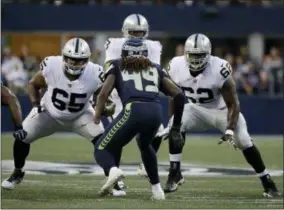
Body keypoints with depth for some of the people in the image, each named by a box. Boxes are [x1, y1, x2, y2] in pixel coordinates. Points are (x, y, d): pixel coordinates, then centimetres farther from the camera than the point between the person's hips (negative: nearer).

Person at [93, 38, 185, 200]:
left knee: (103, 149, 12)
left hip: (133, 111, -3)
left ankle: (113, 170, -21)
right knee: (145, 145, 35)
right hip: (155, 112, 3)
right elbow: (179, 95, 23)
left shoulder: (118, 66, 25)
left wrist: (97, 117, 12)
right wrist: (176, 128, 27)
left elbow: (104, 93, 8)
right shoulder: (155, 69, 31)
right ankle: (157, 189, 26)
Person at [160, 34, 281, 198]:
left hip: (222, 110, -3)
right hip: (196, 109, 3)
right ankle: (175, 172, -11)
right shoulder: (177, 67, -19)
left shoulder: (219, 70, -32)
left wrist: (230, 130, -29)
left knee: (244, 141, -14)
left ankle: (267, 182, 1)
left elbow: (233, 104, -23)